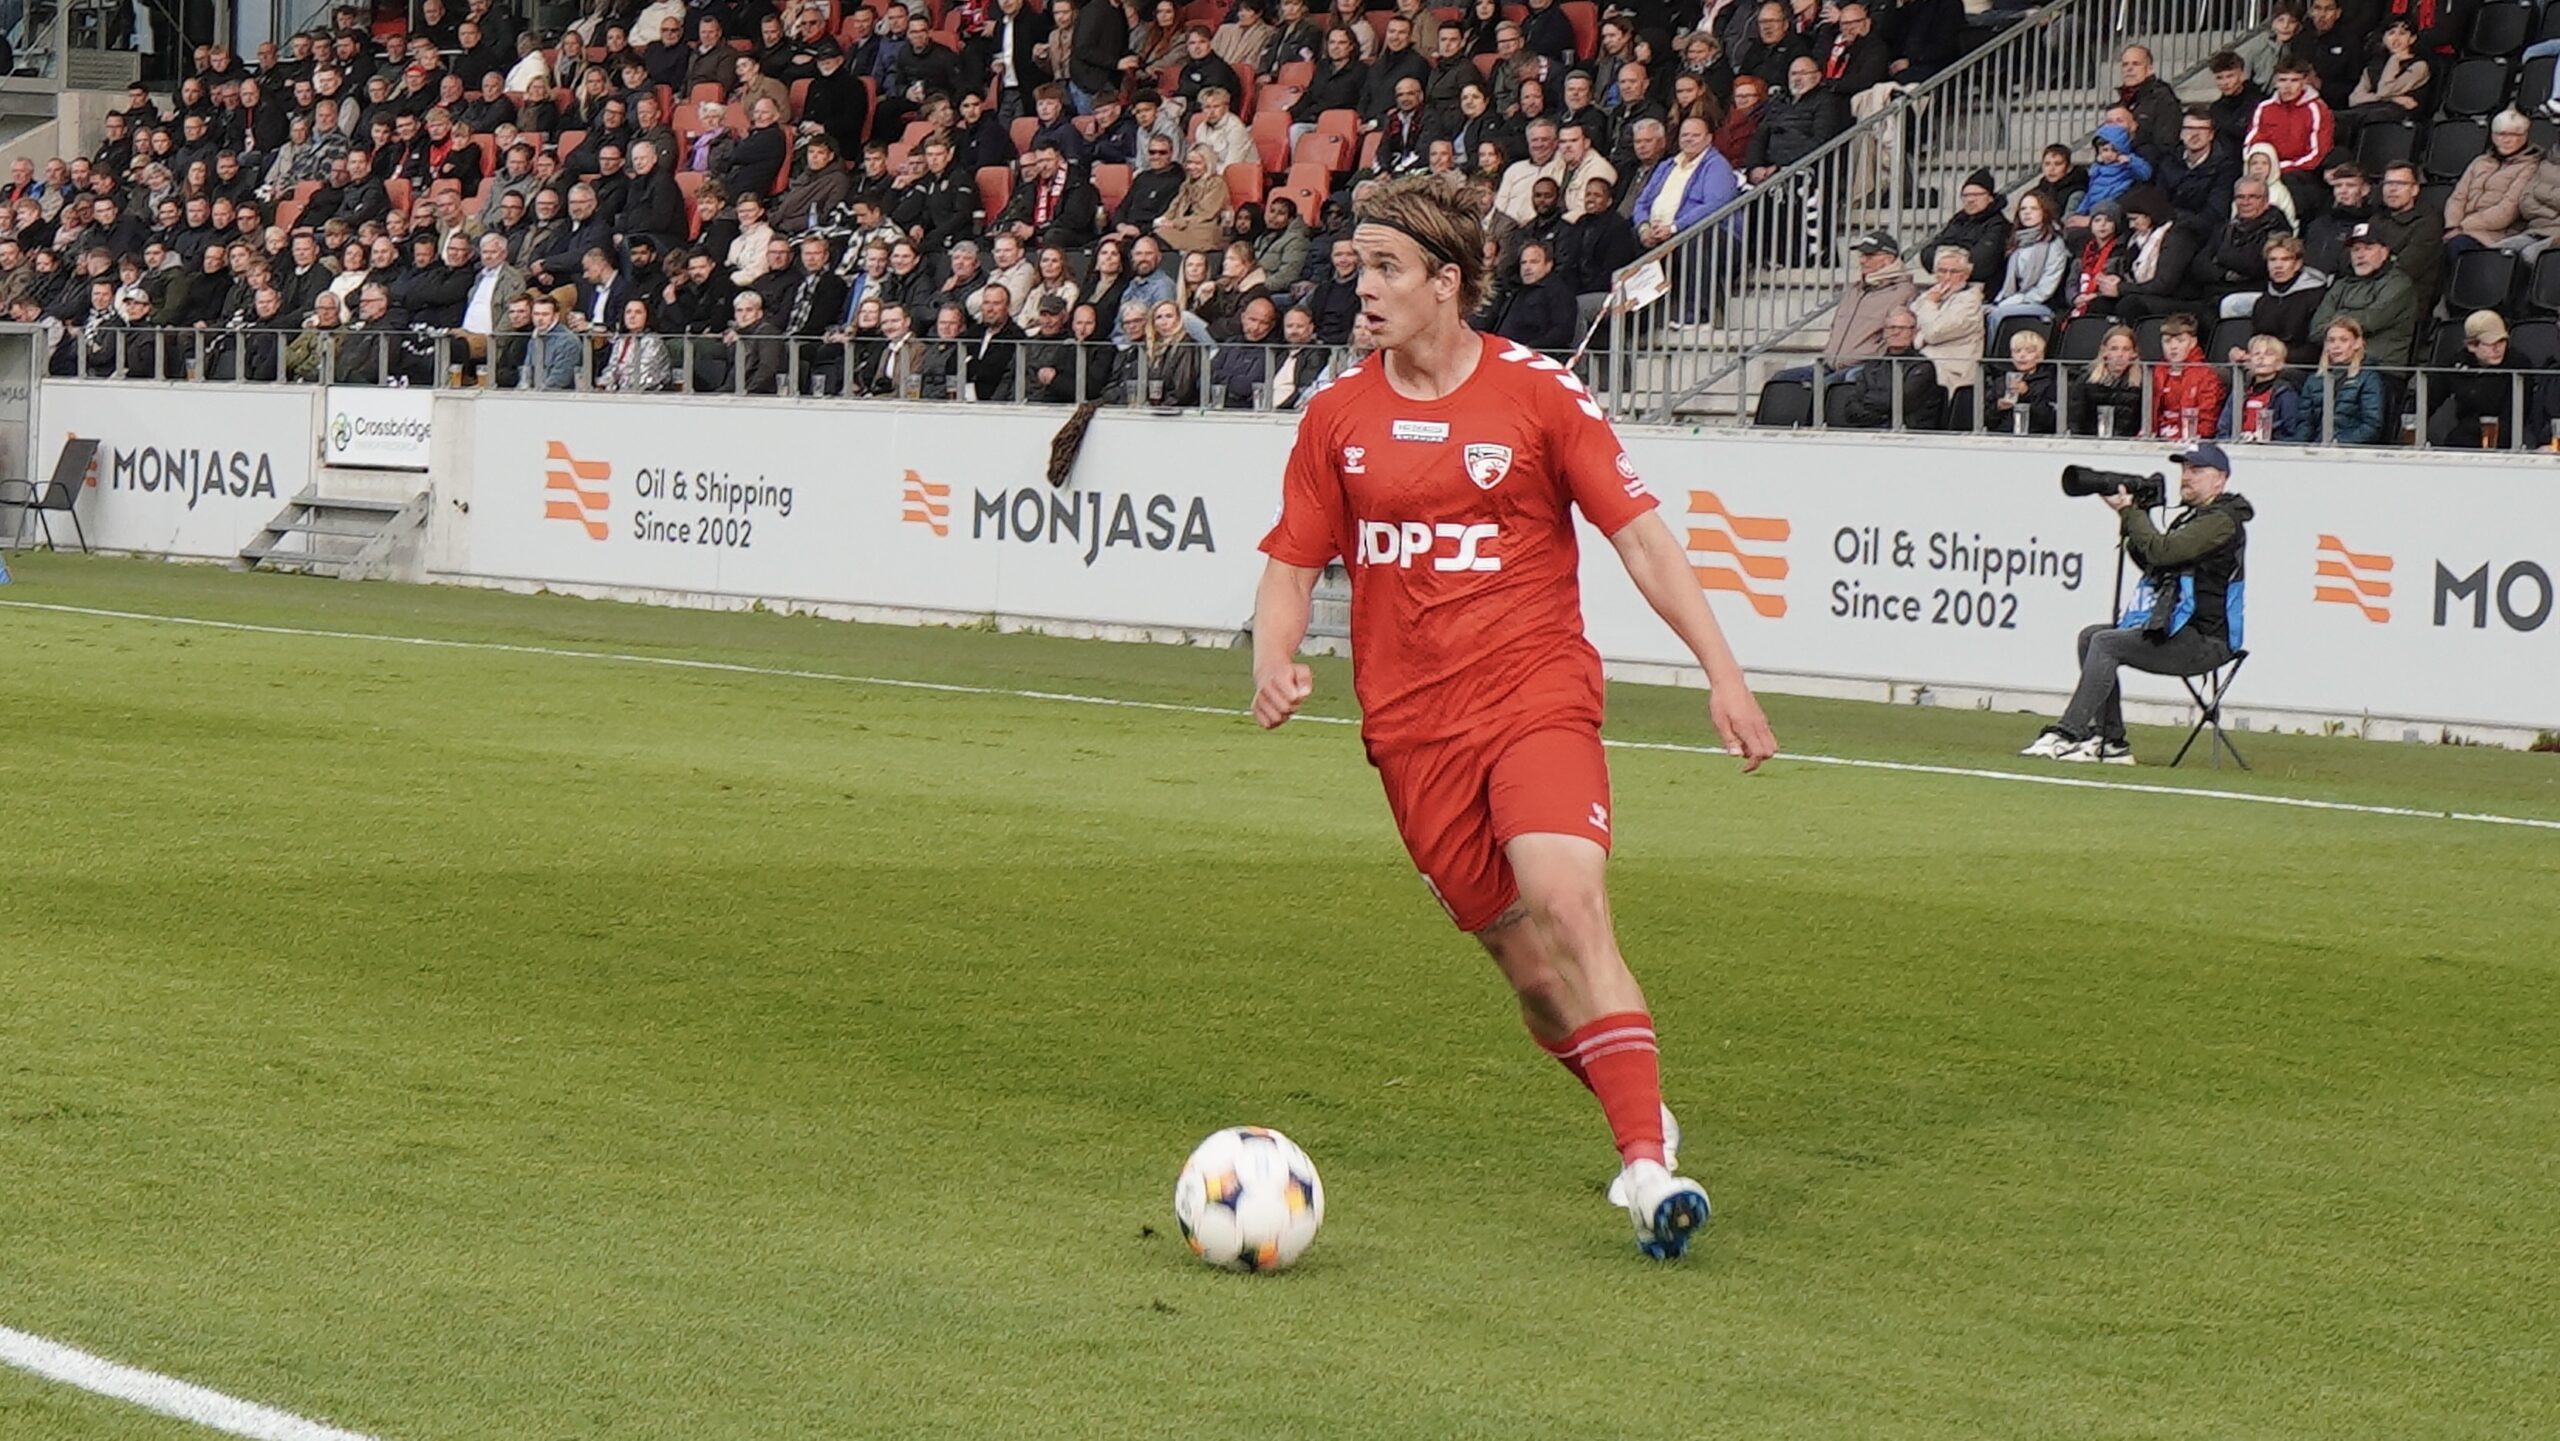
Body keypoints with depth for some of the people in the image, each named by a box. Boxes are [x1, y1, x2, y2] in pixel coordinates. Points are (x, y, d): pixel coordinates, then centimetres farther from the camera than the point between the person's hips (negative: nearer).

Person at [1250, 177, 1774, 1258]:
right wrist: (1275, 662, -8)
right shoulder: (1339, 415, 7)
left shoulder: (1537, 395, -2)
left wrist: (1722, 672, -6)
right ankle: (1644, 1124, 24)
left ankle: (1649, 1169, -25)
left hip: (1537, 696, -3)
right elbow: (1293, 564, 13)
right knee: (1526, 963, 1)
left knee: (1567, 901, -24)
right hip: (1410, 723, 3)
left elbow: (1640, 536, 0)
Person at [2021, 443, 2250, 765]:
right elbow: (2147, 560, 22)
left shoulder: (2222, 521, -12)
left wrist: (2130, 512, -11)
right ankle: (2111, 743, 0)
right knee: (2091, 636, 7)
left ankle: (2068, 735, -23)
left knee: (2107, 644, -21)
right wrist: (2132, 516, 8)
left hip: (2203, 641, -11)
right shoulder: (2194, 517, 21)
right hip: (2179, 631, 11)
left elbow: (2162, 551, -23)